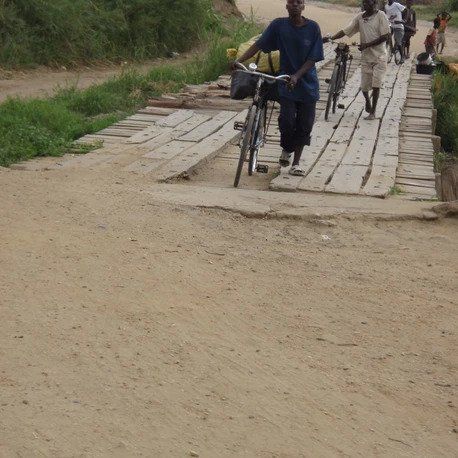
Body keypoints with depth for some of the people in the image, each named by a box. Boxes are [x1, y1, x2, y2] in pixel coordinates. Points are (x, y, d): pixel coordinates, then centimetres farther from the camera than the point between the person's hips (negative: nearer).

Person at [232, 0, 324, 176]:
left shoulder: (313, 28, -6)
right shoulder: (279, 25, -4)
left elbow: (313, 58, -7)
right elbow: (258, 45, -6)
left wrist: (297, 76, -20)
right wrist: (239, 61, -17)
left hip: (307, 84, 1)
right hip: (286, 83, -1)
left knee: (304, 125, 3)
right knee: (287, 120, -15)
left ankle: (295, 164, 18)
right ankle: (286, 150, 17)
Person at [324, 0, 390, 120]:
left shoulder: (380, 16, -8)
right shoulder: (360, 17, 4)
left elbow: (386, 36, -13)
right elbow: (346, 31, 1)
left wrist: (367, 44, -19)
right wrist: (330, 38, -12)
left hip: (379, 56, -4)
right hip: (365, 56, 4)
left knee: (376, 84, -6)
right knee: (364, 86, 4)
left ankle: (372, 112, 6)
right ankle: (367, 100, 38)